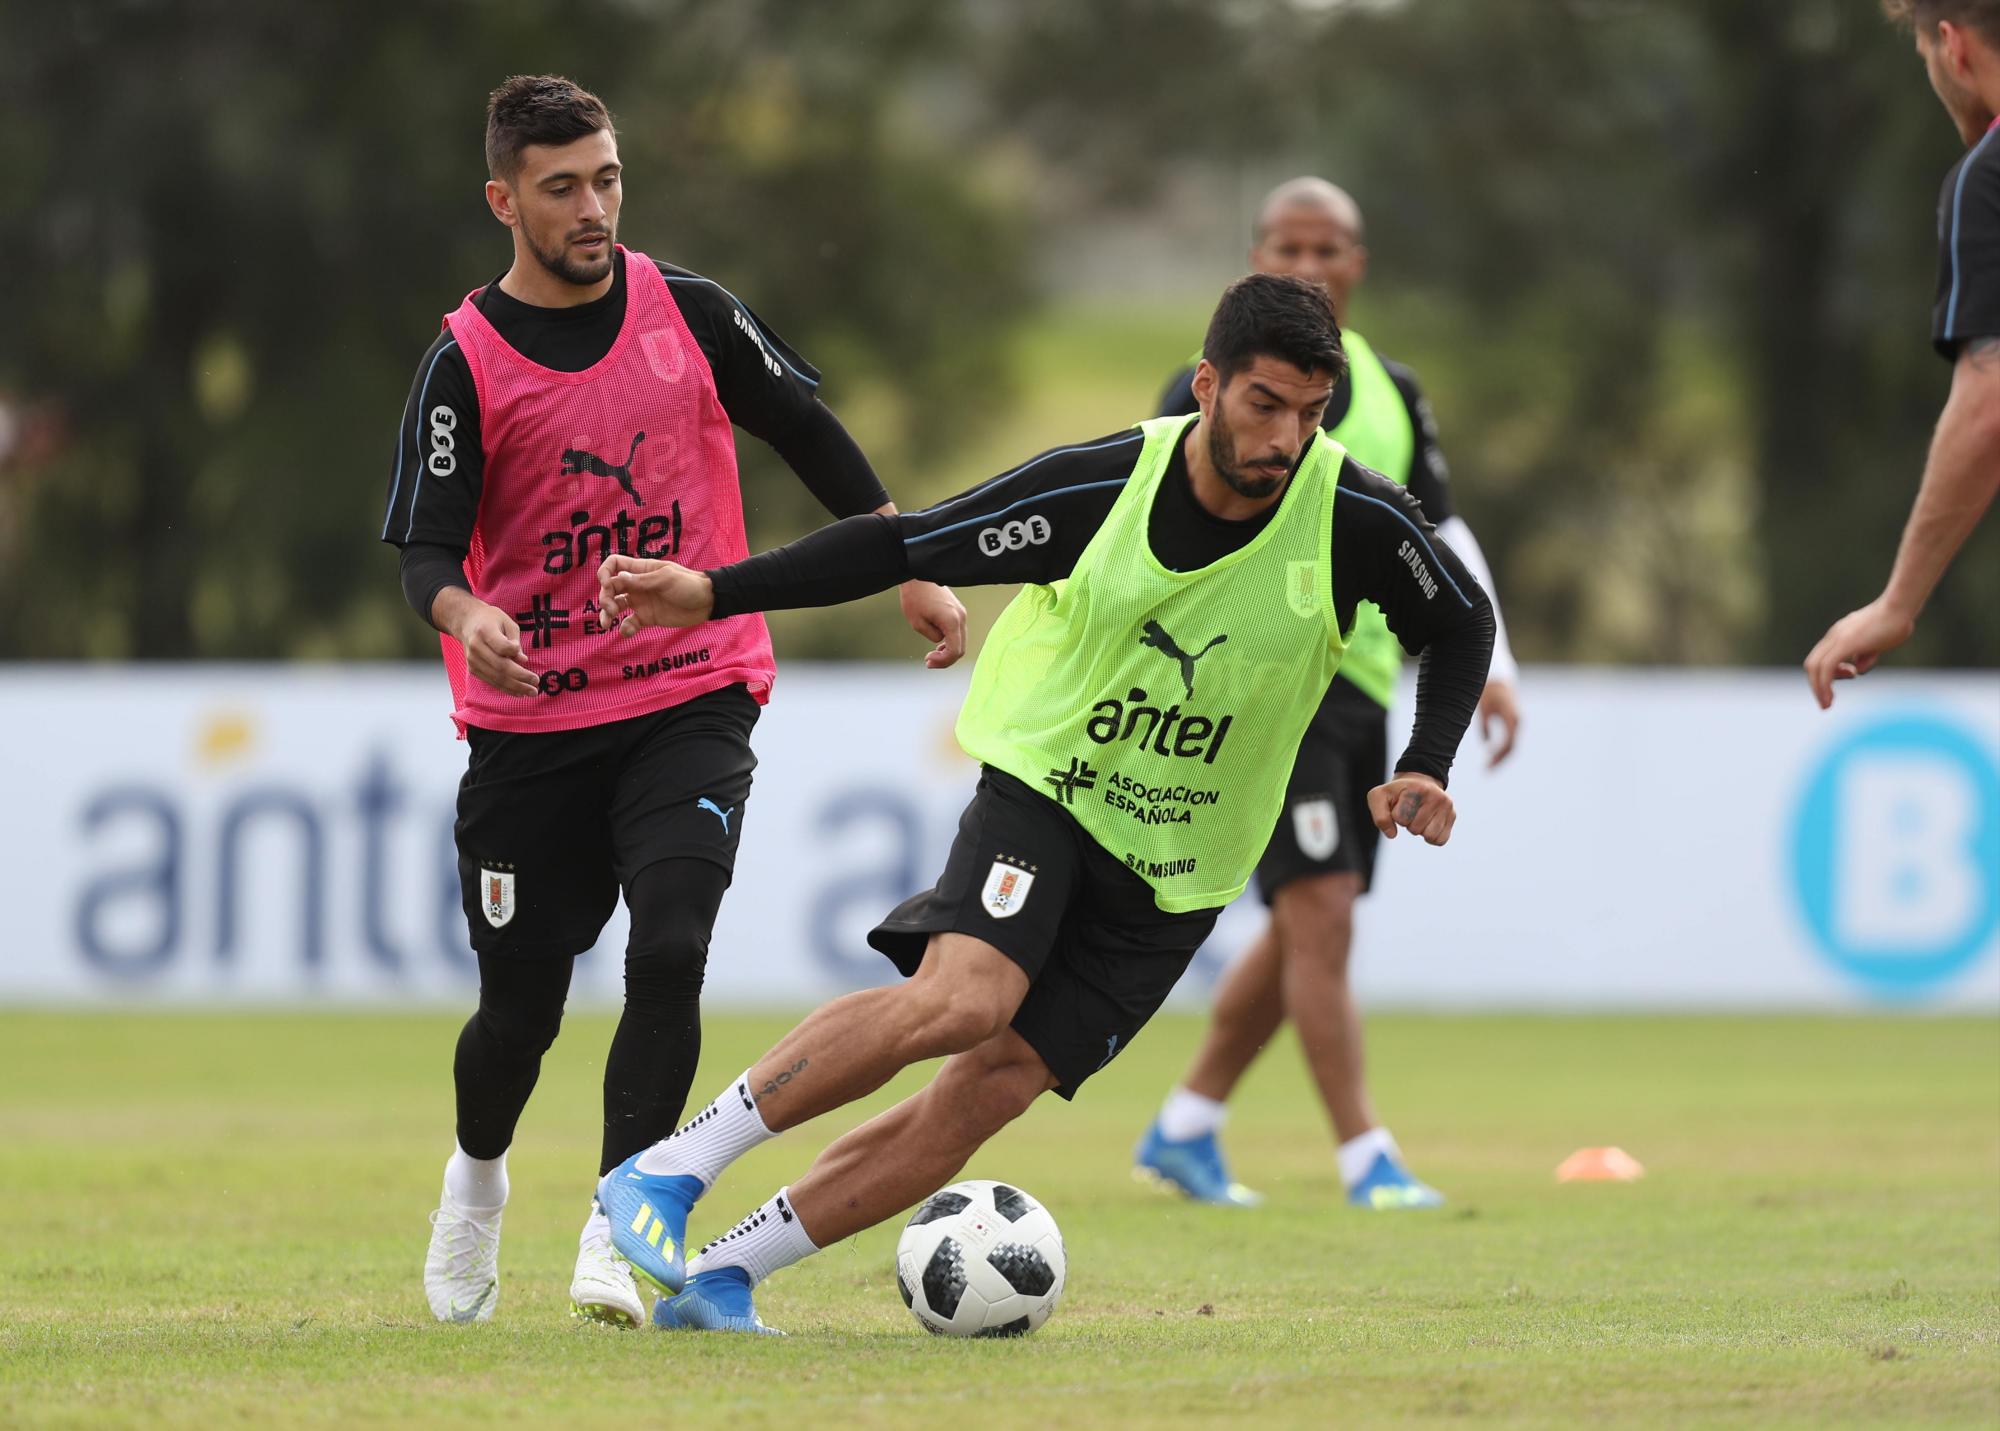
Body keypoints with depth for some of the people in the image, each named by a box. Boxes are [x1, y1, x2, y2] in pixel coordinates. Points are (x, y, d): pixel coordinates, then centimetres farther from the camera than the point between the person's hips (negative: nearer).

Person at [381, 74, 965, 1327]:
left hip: (693, 699, 1)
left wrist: (914, 568, 11)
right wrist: (465, 617, -31)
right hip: (529, 721, -1)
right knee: (521, 1004, 5)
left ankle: (618, 1227, -15)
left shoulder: (688, 312, 2)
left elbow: (810, 433, 13)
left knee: (669, 950, -21)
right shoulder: (466, 363, -5)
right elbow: (427, 543, -9)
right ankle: (477, 1183, 37)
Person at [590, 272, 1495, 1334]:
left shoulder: (1356, 518, -11)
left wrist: (1423, 770, -6)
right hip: (1046, 789, -2)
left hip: (1178, 875, 2)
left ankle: (719, 1278, -2)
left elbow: (1462, 626, 8)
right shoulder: (1100, 487, -15)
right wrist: (714, 594, -12)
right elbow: (909, 545, -7)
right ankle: (670, 1170, -21)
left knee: (993, 1087, -10)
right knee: (964, 996, -29)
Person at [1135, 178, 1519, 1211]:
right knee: (1320, 910, -15)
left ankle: (1184, 1129, 24)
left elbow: (1440, 533, 18)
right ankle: (1364, 1156, -13)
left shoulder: (1391, 392, 13)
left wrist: (1488, 664, 7)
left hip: (1360, 681, 7)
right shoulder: (1212, 391, -4)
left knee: (1298, 934, 11)